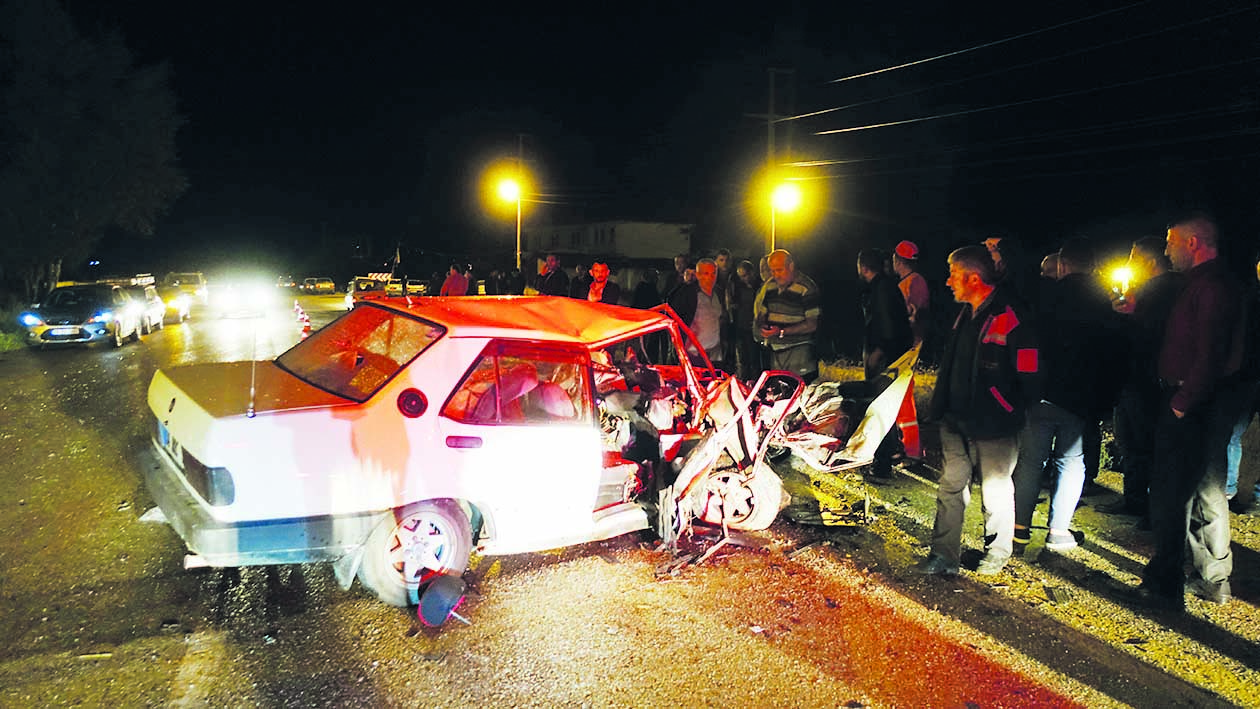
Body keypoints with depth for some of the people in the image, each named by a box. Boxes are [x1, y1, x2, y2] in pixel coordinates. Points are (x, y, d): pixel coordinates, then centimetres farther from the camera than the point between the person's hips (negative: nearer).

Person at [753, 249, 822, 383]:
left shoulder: (807, 288, -8)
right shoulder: (769, 286, 12)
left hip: (798, 349, -6)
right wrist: (762, 326, 0)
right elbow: (761, 313, 24)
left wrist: (782, 332, -19)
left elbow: (812, 324, -12)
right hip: (774, 351, 6)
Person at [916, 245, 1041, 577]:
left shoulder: (1011, 319, -18)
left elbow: (1029, 378, -15)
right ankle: (944, 555, 16)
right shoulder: (966, 313, 9)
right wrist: (940, 409, 18)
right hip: (957, 422, 7)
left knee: (995, 492, 8)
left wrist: (1015, 415, -7)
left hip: (995, 428, -7)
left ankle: (997, 553, 28)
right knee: (951, 487, 8)